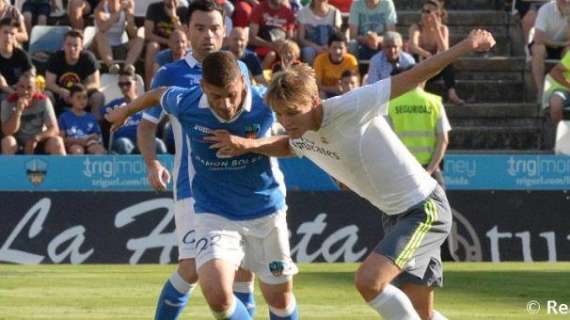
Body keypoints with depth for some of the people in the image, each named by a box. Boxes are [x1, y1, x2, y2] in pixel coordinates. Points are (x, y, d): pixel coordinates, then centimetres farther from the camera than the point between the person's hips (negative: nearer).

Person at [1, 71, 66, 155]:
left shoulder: (43, 101, -9)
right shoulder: (8, 103, -11)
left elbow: (54, 130, -14)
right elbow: (7, 132, -20)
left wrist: (36, 138, -32)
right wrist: (18, 111, -31)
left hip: (39, 143, 1)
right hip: (18, 145, -1)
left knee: (56, 141, -27)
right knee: (7, 141, -32)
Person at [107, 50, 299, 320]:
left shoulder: (265, 105, -19)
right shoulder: (186, 105, -16)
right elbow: (160, 94, 11)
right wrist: (127, 111, 27)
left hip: (266, 212, 0)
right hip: (214, 214, 0)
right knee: (216, 294, -21)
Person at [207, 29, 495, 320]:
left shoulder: (350, 108, -25)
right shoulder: (300, 135, -2)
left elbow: (412, 78, -22)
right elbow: (285, 145, 24)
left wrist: (466, 46, -21)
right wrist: (249, 145, 3)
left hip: (425, 208, -8)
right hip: (393, 215, 8)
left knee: (368, 280, -24)